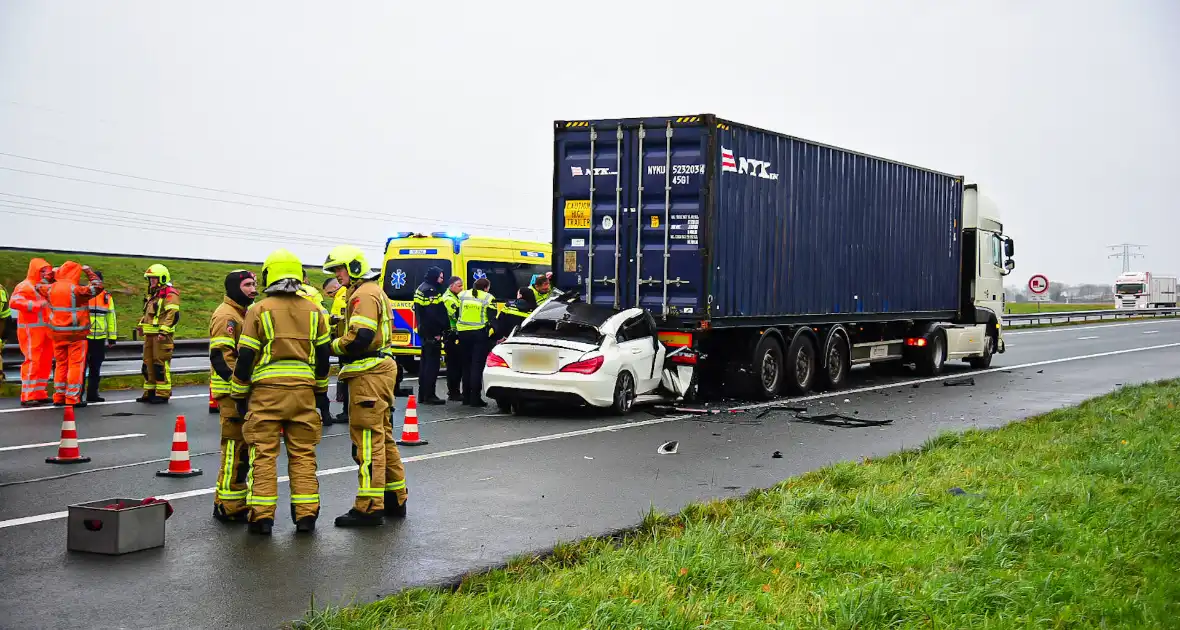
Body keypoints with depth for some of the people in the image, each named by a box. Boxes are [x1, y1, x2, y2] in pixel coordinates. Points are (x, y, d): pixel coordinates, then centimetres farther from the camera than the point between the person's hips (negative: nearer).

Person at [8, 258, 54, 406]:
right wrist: (36, 305, -26)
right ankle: (27, 397, -8)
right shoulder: (25, 286, -7)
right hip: (31, 330, -9)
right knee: (32, 362, -10)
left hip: (45, 330, 9)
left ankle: (40, 394, 17)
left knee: (45, 362, 10)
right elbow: (14, 302, -22)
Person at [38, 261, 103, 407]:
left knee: (61, 364, 15)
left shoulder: (51, 289, 3)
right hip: (76, 334, -6)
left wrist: (53, 274, 27)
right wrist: (88, 271, 4)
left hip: (57, 333, 6)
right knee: (75, 364, -1)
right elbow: (97, 287, -9)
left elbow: (40, 286, 25)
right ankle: (73, 398, -3)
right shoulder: (76, 290, -15)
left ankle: (58, 397, 17)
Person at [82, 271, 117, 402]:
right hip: (83, 337, -4)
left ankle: (92, 394, 17)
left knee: (96, 368, 10)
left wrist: (112, 337, 10)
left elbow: (111, 317, 13)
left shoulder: (107, 296, 9)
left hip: (99, 338, 4)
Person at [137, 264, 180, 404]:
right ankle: (149, 392, 19)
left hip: (161, 335, -10)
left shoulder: (169, 294, -10)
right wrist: (142, 324, 24)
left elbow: (173, 315, -20)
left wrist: (164, 331, -26)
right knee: (148, 363, 12)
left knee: (161, 364, -9)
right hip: (150, 335, 10)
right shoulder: (153, 295, 22)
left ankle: (163, 394, -6)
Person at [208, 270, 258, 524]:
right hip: (232, 391, -10)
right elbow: (220, 356, -21)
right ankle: (230, 507, -5)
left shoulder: (243, 313, 20)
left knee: (242, 446, 15)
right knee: (235, 446, -9)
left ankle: (234, 502, 24)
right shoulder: (226, 315, -12)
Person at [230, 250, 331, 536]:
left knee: (263, 453, 1)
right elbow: (323, 354, 12)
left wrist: (239, 394, 5)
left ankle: (262, 515, 0)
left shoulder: (259, 310, -3)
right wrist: (321, 389, 23)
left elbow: (246, 357, -4)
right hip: (303, 389, 3)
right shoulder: (313, 311, 8)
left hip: (266, 389, -3)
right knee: (303, 453, 9)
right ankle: (306, 514, 9)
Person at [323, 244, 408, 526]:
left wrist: (334, 346, -8)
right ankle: (395, 500, 24)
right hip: (381, 368, 11)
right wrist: (340, 331, 8)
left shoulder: (364, 294, -12)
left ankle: (369, 507, -8)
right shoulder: (374, 291, 21)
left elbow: (360, 337, -23)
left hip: (369, 375, -11)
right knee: (383, 437, 16)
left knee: (368, 439, -9)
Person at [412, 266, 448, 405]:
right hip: (432, 333, -11)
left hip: (424, 331, 11)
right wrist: (438, 331, -20)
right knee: (432, 363, -7)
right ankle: (429, 395, -7)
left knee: (426, 363, 15)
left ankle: (422, 395, 19)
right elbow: (434, 313, -23)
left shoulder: (421, 289, 18)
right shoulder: (430, 291, -16)